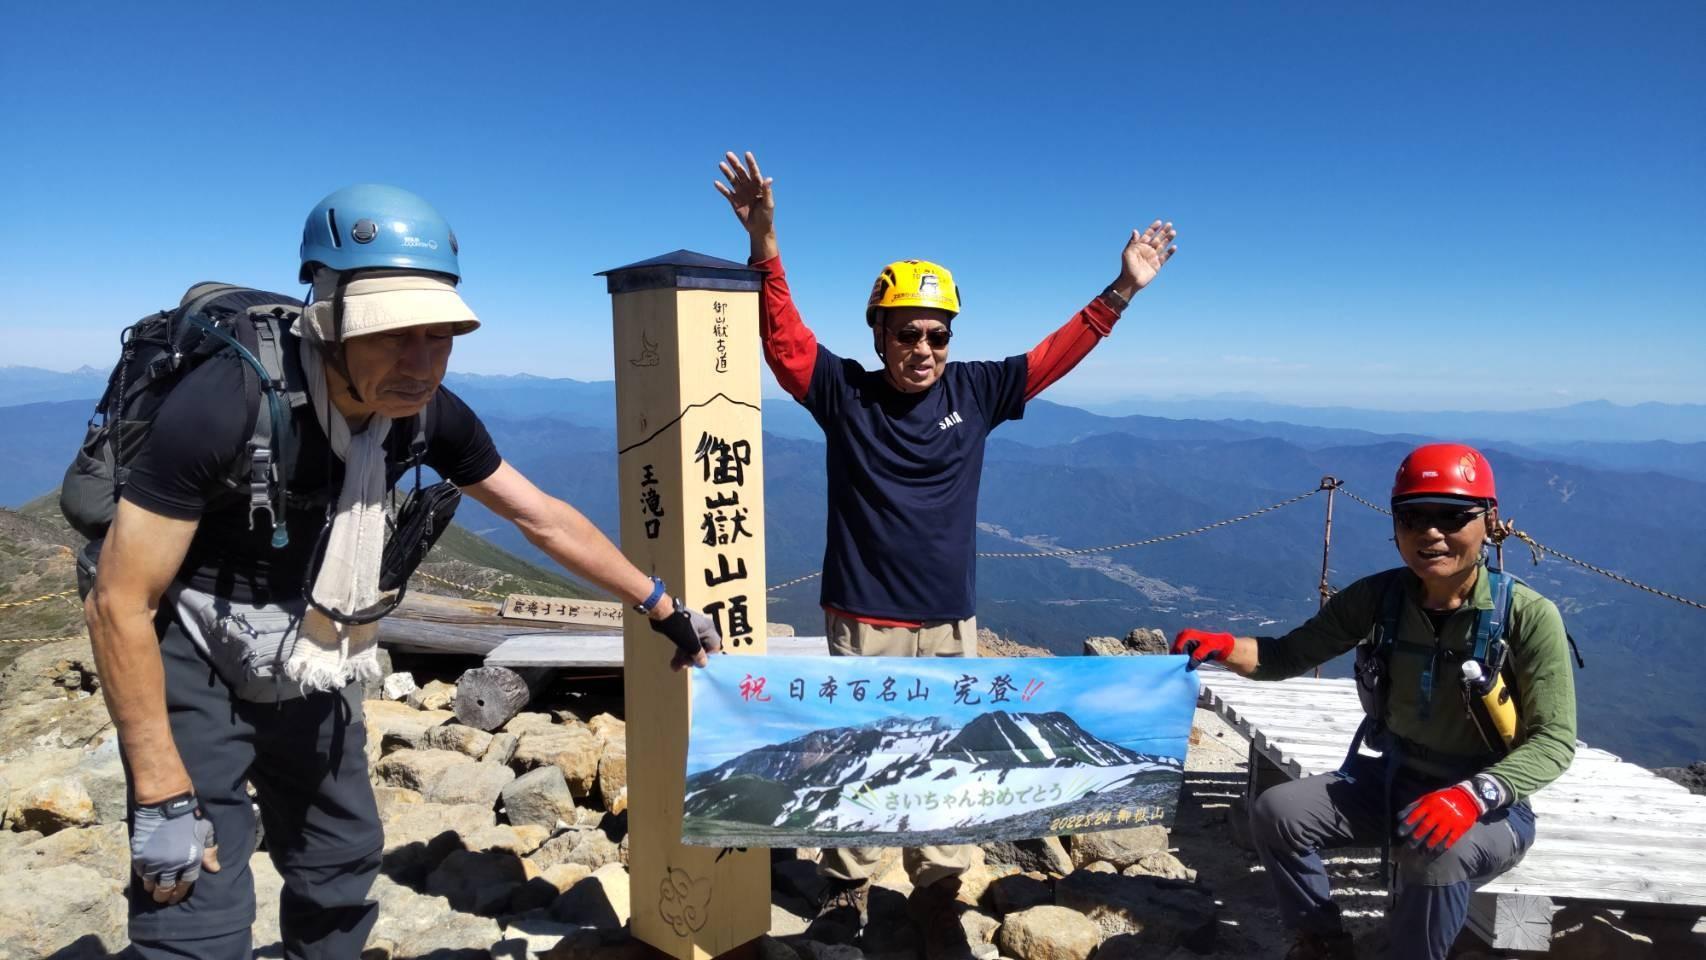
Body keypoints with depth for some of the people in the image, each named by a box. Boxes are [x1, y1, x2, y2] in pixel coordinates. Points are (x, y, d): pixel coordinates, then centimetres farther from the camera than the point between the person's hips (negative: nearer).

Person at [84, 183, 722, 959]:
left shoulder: (428, 412, -16)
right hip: (195, 662, -5)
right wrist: (164, 800, -24)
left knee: (344, 862, 16)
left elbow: (544, 517, -3)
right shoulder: (226, 404, -32)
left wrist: (662, 606, 2)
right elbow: (119, 603, -25)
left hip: (306, 664, 6)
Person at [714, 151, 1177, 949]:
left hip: (950, 625, 3)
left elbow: (1056, 356, 3)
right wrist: (764, 243, -30)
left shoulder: (974, 392, 1)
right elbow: (782, 338, -17)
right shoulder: (843, 393, -6)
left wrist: (1121, 289, -3)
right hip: (863, 623, -2)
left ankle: (937, 894, 32)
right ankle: (847, 891, 28)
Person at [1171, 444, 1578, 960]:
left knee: (1436, 854, -36)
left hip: (1489, 806, -4)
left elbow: (1555, 740, -17)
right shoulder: (1378, 597, -9)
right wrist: (1223, 646, -25)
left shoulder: (1527, 615, -19)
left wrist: (1473, 794, -35)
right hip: (1392, 780, 4)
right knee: (1277, 812, -15)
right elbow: (1291, 655, -3)